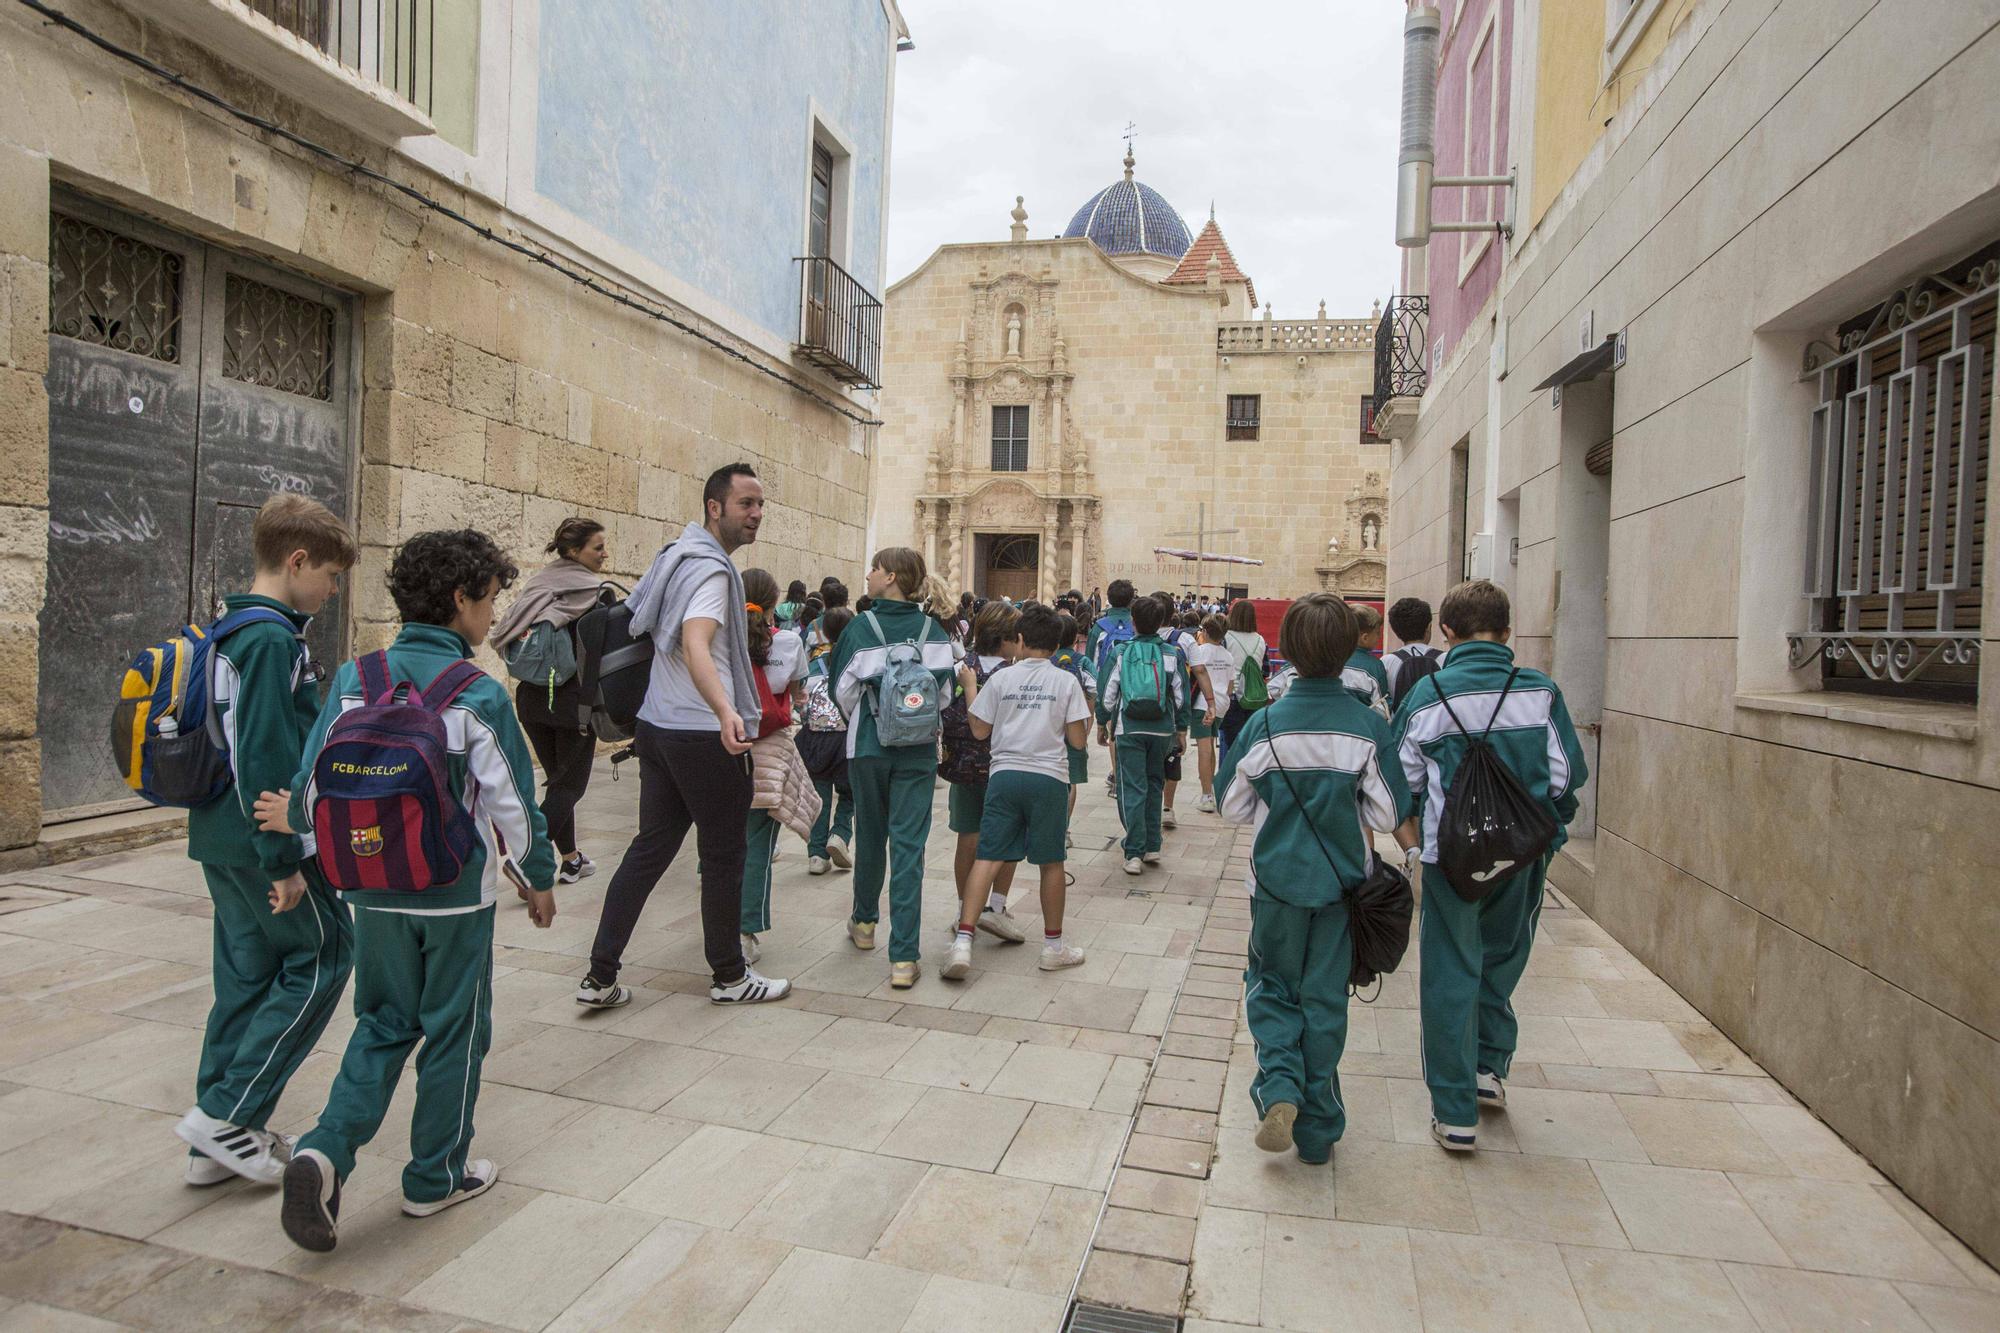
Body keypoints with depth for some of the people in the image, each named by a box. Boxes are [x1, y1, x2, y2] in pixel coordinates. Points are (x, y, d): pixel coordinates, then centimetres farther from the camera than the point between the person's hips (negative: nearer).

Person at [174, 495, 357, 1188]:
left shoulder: (228, 630, 13)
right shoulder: (273, 639, -18)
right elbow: (263, 758, -23)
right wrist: (284, 862, -19)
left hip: (220, 839, 10)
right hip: (259, 842, -10)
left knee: (248, 975, 14)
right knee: (323, 955, 3)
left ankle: (219, 1143, 22)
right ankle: (227, 1113, 5)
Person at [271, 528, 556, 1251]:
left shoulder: (354, 679, -2)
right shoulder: (478, 695, -16)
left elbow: (314, 786, -1)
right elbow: (511, 804, -13)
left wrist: (293, 815, 23)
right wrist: (539, 880, 2)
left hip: (376, 891, 5)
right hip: (457, 893, -4)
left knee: (384, 1023, 21)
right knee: (454, 1031, 12)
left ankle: (325, 1150, 3)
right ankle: (436, 1177, 25)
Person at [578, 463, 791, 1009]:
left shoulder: (678, 555, 13)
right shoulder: (712, 570, -16)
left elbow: (637, 618, 27)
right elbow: (695, 646, -33)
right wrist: (726, 712, -49)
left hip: (658, 727, 9)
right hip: (704, 735, -9)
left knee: (650, 846, 12)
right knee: (724, 855, 4)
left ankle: (600, 976, 14)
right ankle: (729, 976, 18)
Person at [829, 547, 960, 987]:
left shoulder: (862, 626, -8)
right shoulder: (931, 628, -2)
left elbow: (843, 689, -4)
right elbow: (945, 689, 2)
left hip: (869, 747, 0)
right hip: (918, 751, 1)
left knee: (871, 836, 18)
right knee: (908, 845, -1)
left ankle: (864, 922, 39)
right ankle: (904, 956, -5)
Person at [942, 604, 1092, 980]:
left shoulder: (1001, 678, 3)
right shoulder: (1066, 682, 2)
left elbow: (980, 731, 8)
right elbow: (1078, 740, 0)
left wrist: (970, 688, 20)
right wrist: (1088, 718, 20)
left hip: (1005, 775, 1)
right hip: (1049, 778, -1)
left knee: (988, 858, 0)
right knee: (1051, 862, 11)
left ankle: (963, 941, -10)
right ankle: (1053, 946, 23)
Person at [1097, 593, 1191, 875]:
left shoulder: (1120, 653, -3)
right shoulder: (1172, 654, 1)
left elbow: (1106, 693, -1)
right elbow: (1182, 695, 5)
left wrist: (1102, 724, 11)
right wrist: (1182, 730, 14)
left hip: (1129, 729, -2)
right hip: (1162, 730, 2)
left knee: (1132, 789, 0)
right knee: (1154, 786, 17)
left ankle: (1134, 853, -5)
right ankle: (1152, 847, 20)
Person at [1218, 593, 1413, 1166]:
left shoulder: (1264, 725, -11)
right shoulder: (1369, 727, -11)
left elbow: (1232, 808, -3)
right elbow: (1389, 816, -7)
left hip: (1277, 882, 0)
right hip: (1342, 883, 1)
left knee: (1271, 986, 19)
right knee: (1324, 1001, 12)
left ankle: (1280, 1088, -2)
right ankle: (1316, 1129, 21)